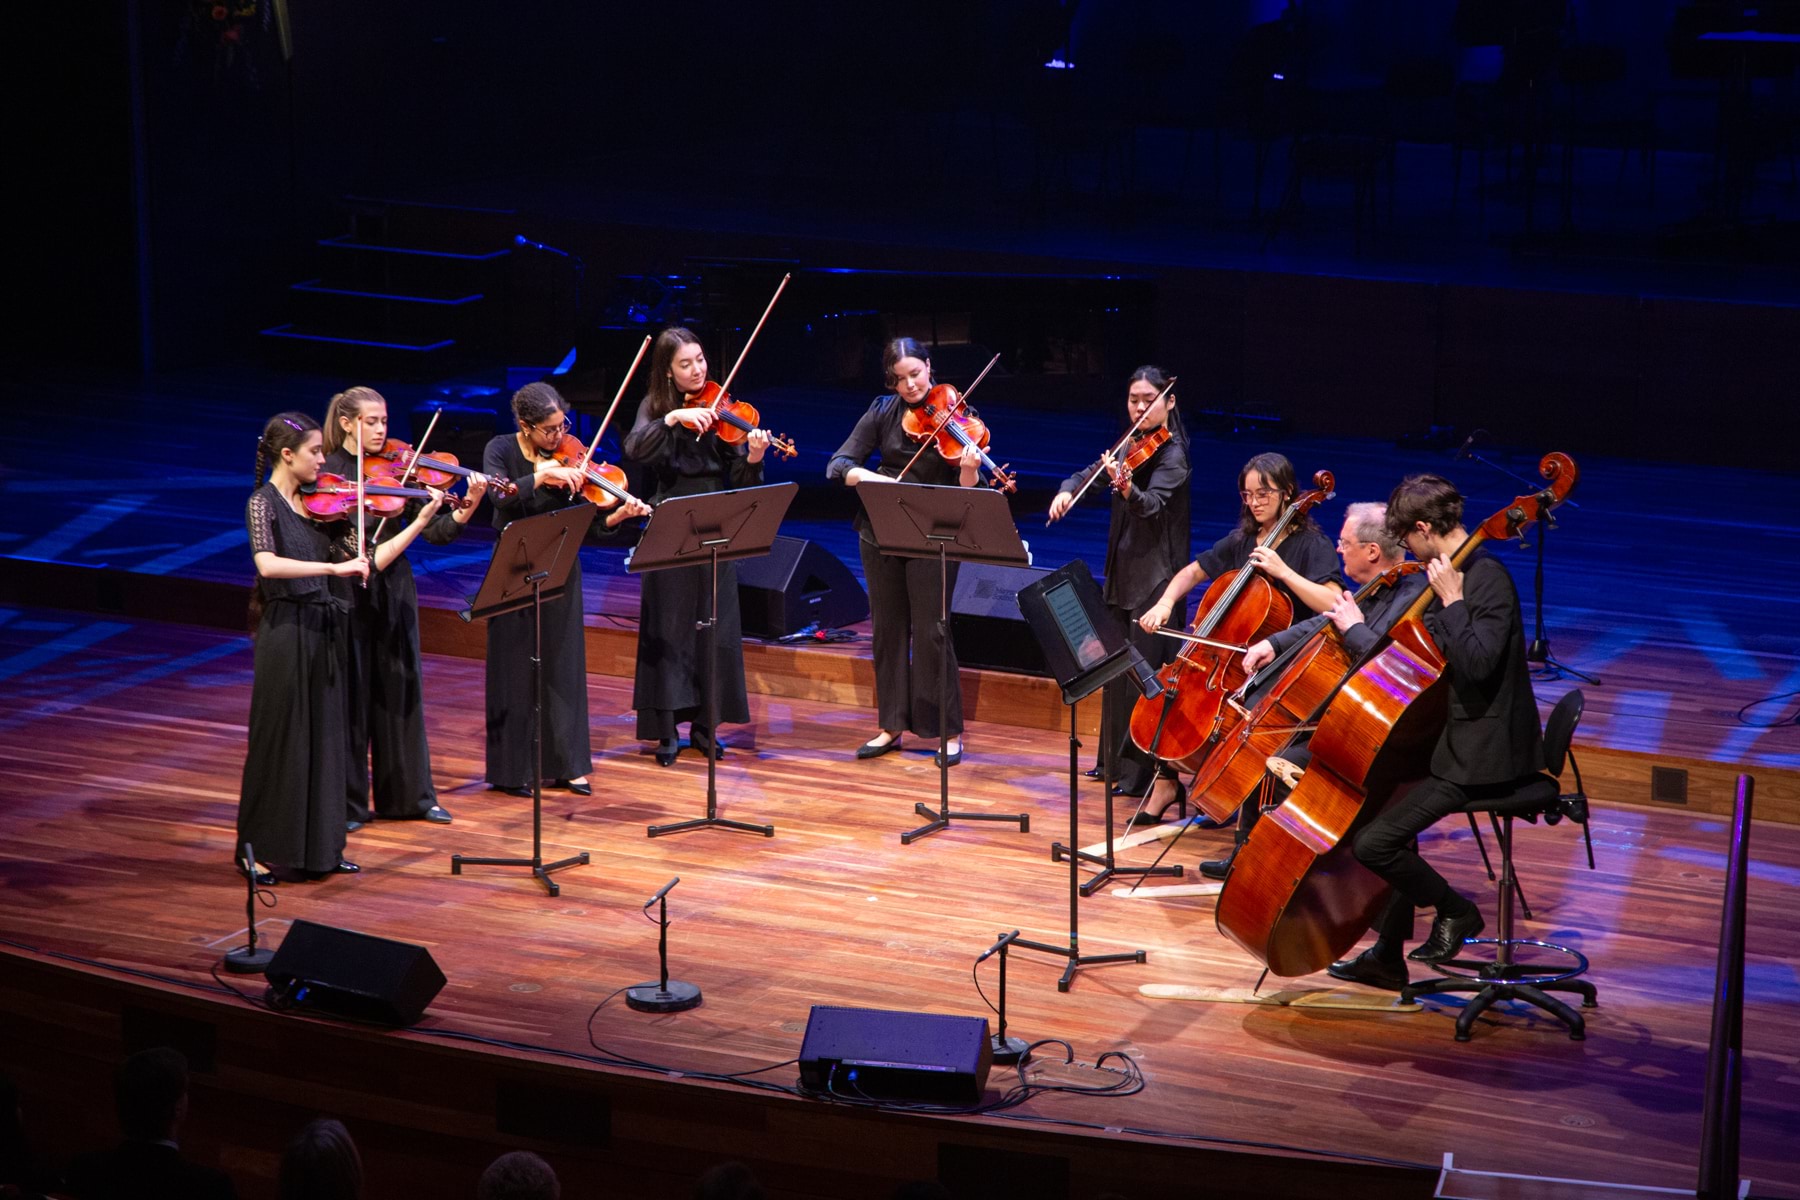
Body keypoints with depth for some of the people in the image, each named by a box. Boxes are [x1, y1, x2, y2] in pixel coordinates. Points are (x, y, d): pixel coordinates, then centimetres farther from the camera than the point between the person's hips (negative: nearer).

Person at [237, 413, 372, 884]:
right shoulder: (263, 504, -10)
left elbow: (366, 562, 7)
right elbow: (268, 565, -28)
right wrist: (333, 567, -33)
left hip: (326, 633, 7)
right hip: (287, 632, -7)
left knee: (325, 741, 11)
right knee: (280, 740, 1)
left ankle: (319, 846, 20)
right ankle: (258, 850, 11)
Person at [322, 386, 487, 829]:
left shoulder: (398, 469, 3)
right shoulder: (325, 473, -6)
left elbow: (436, 531, -3)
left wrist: (467, 510, -20)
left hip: (394, 593, 4)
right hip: (346, 595, -4)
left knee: (401, 693, 11)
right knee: (350, 696, 3)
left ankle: (410, 795, 21)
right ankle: (349, 802, 13)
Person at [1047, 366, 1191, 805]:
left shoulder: (1170, 455, -13)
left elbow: (1152, 506, -26)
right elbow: (1090, 474, 14)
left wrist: (1127, 488, -47)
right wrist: (1067, 490, -8)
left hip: (1155, 576, -8)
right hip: (1123, 570, 9)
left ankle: (1146, 770, -4)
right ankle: (1116, 759, 26)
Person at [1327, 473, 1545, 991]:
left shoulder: (1488, 579, -19)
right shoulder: (1455, 573, 12)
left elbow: (1477, 663, -32)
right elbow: (1428, 657, 23)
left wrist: (1451, 600, -24)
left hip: (1483, 753, -11)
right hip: (1460, 736, 11)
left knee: (1373, 842, -17)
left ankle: (1456, 910, 6)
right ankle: (1388, 954, 25)